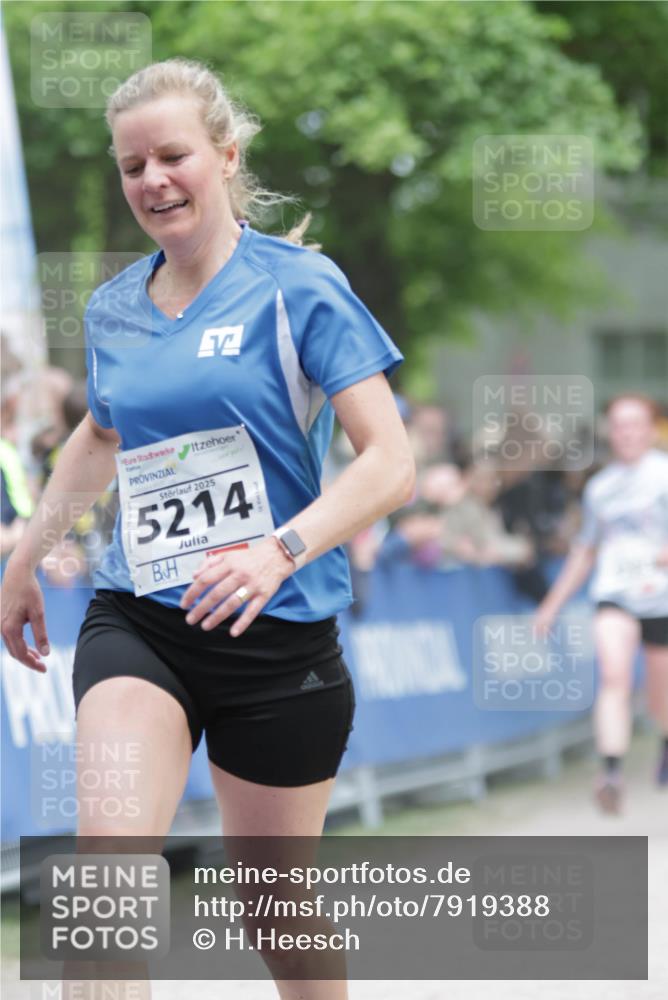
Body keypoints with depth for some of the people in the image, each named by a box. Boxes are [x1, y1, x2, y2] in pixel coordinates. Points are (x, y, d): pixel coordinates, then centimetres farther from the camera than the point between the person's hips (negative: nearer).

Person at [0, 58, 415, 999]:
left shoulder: (299, 285, -7)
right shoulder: (112, 309, 9)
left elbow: (391, 462, -13)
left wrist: (281, 551, -28)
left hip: (278, 637, -3)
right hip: (135, 627, 3)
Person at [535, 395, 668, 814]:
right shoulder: (600, 487, 13)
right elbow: (585, 551, 24)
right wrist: (553, 603, 23)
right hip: (614, 594, 2)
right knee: (614, 676, -22)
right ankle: (612, 772, -30)